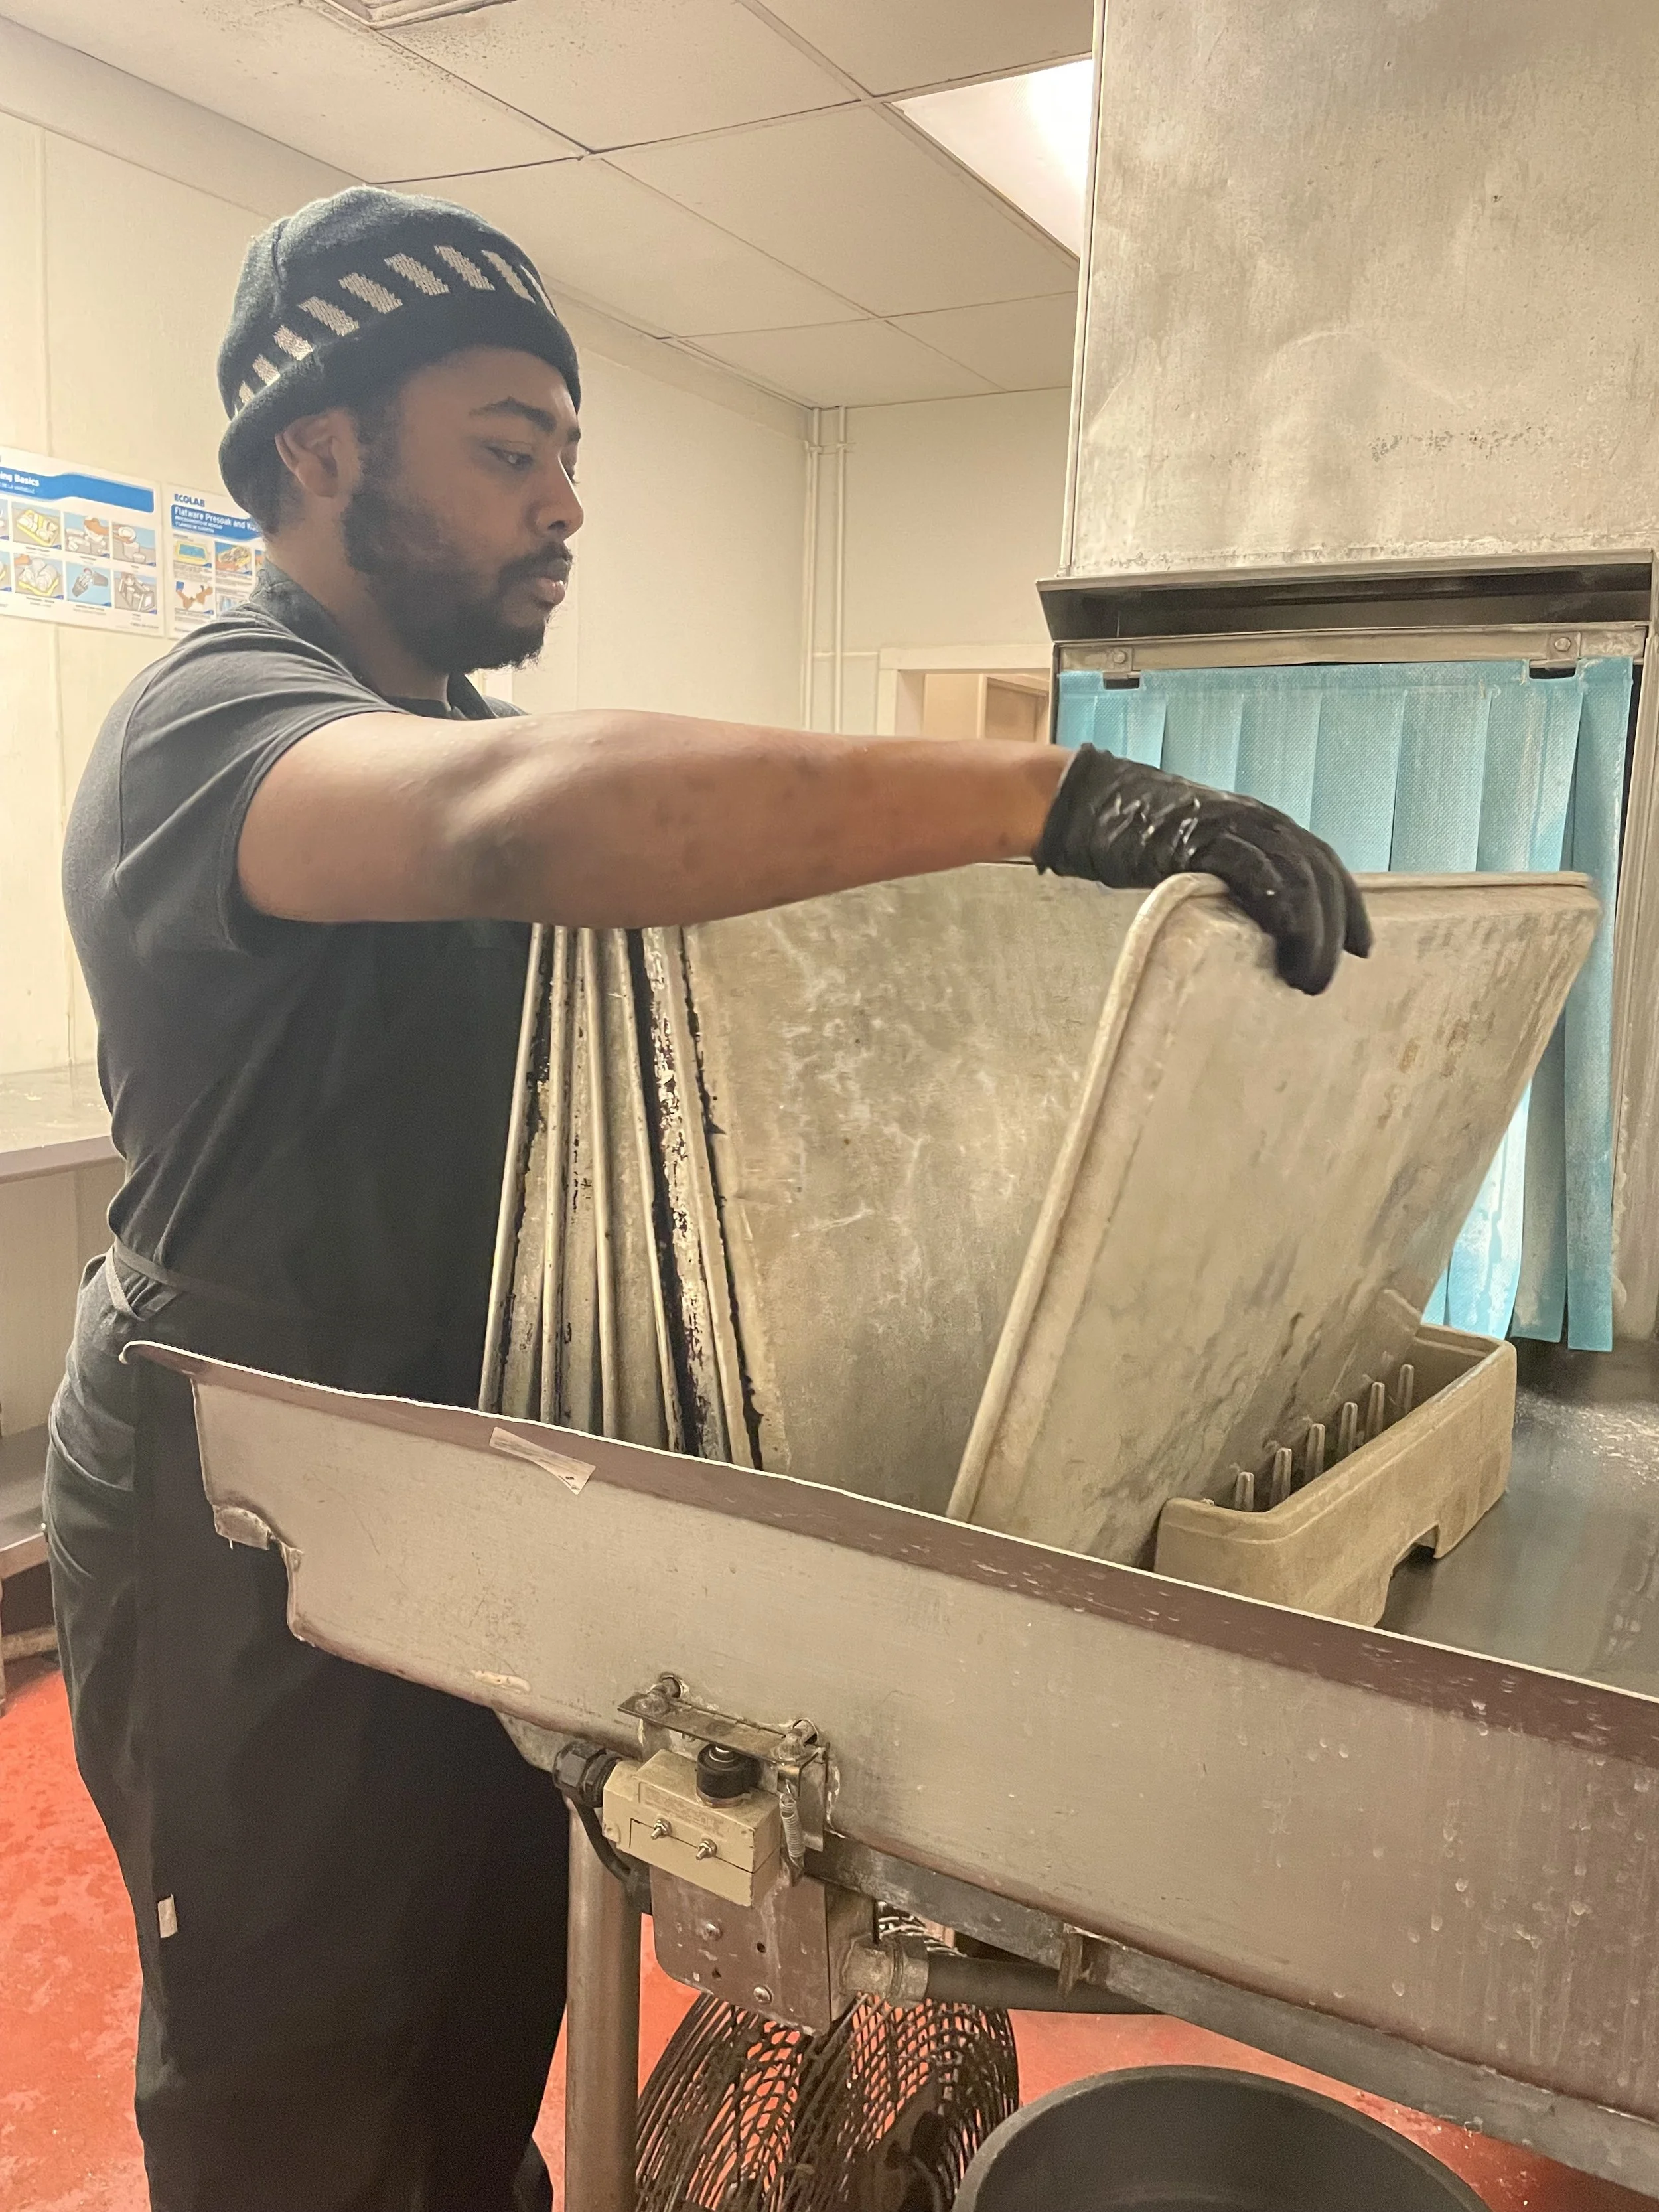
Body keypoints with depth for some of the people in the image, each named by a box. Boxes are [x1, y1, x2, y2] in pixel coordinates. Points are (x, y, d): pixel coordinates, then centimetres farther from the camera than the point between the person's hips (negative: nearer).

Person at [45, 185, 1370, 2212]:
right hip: (252, 1537, -8)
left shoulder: (463, 733, 12)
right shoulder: (205, 727, -20)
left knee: (502, 2002, 23)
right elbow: (528, 821, -43)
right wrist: (1054, 796, -45)